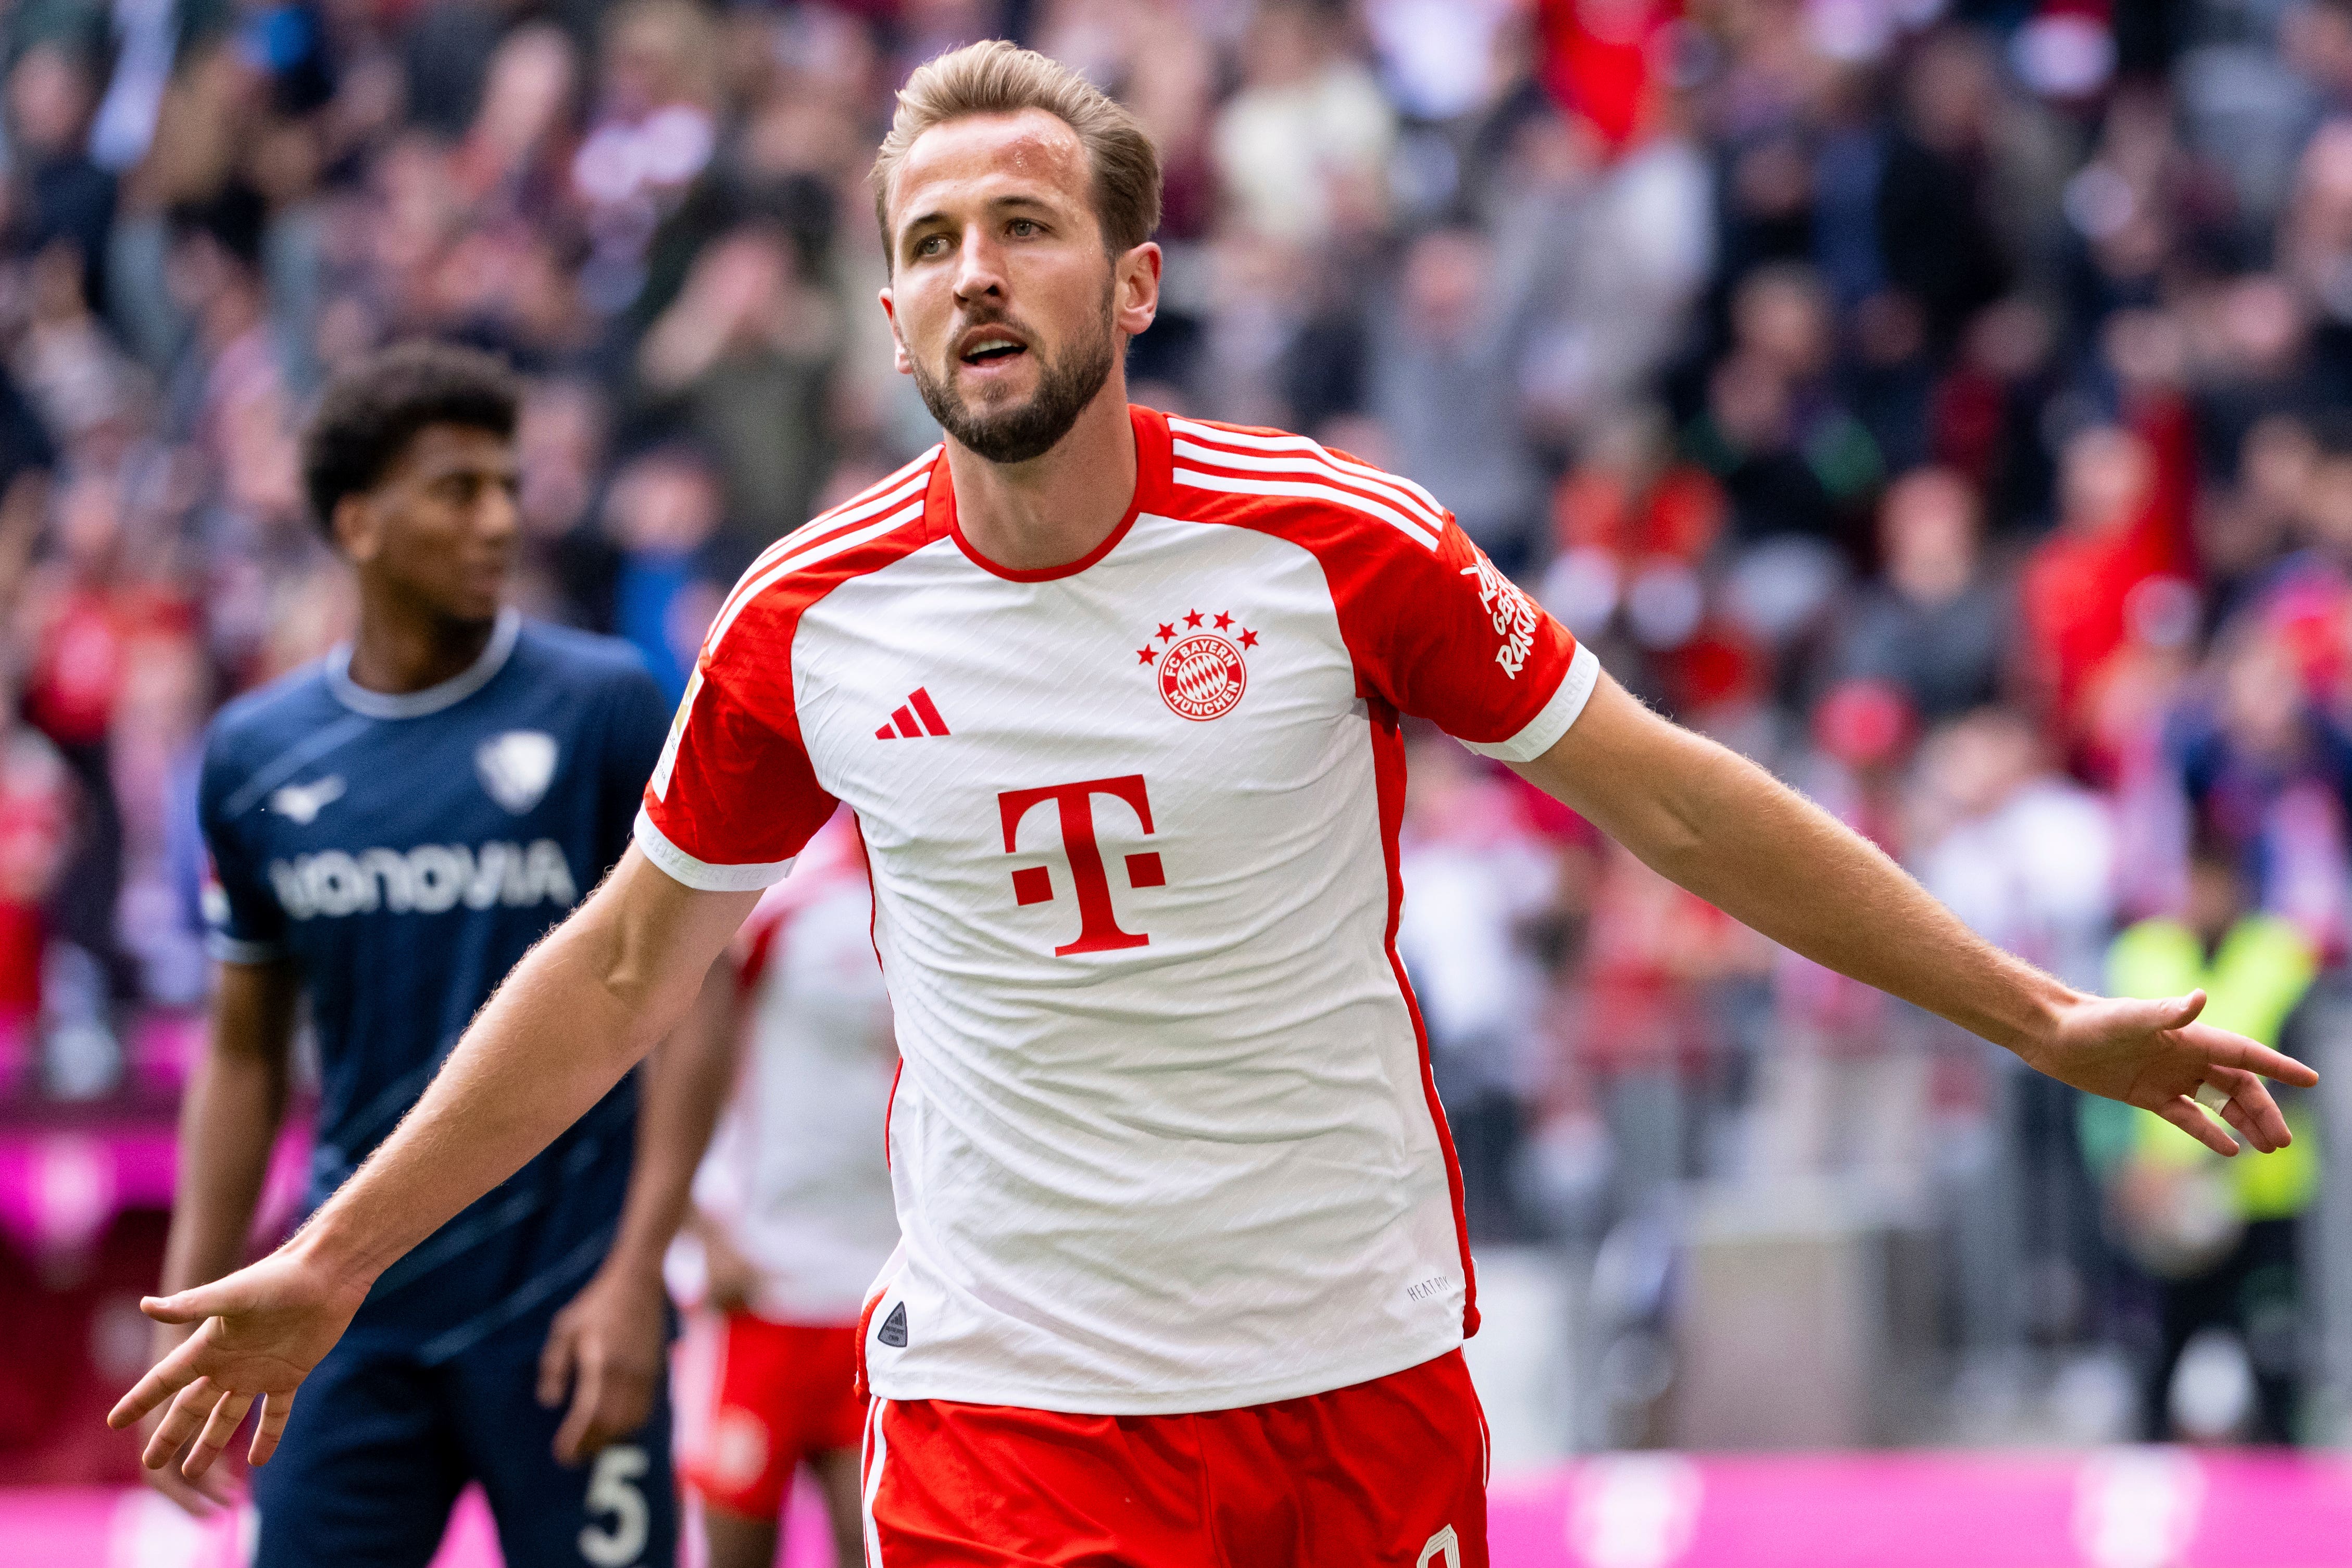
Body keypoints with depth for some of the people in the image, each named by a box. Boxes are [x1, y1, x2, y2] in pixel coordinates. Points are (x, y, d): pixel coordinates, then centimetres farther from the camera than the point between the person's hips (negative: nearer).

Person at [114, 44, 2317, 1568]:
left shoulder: (1337, 545, -5)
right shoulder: (807, 622, -1)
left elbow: (1673, 805, 4)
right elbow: (624, 964, 13)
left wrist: (2043, 1020, 5)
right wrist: (329, 1265, 15)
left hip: (1364, 1379, 0)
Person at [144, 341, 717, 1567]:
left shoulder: (603, 707, -3)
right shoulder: (255, 754, 6)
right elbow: (244, 1054, 14)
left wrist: (636, 1279, -12)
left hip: (567, 1307, -3)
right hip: (355, 1318, 3)